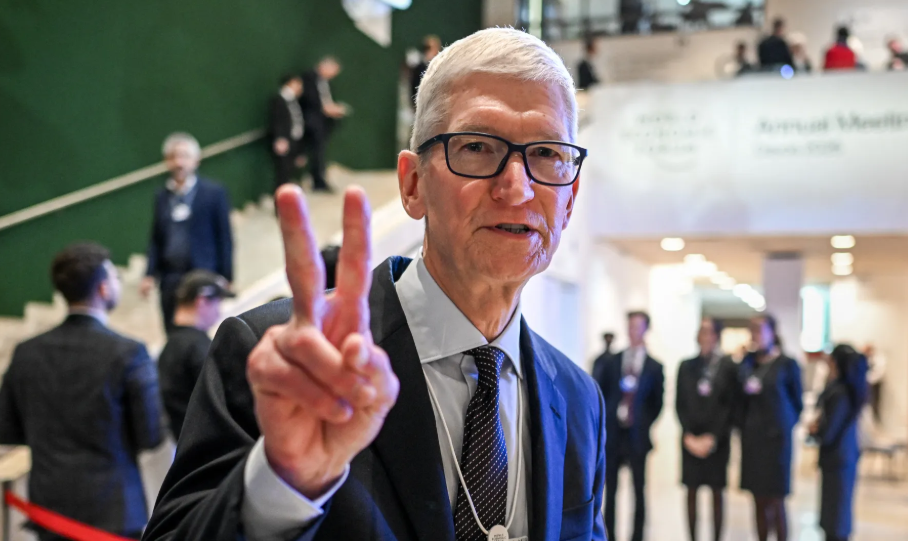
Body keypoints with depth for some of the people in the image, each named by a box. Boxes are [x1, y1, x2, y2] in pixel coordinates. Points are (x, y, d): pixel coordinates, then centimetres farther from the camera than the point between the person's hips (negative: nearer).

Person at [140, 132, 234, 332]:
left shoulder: (214, 192, -3)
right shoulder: (162, 196, 9)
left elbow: (224, 238, -4)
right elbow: (156, 239, 12)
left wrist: (226, 278, -6)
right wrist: (150, 275, 2)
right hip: (170, 279, 4)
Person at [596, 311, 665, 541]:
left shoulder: (654, 367, 3)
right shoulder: (611, 362, 5)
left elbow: (657, 403, 7)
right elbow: (600, 395, 7)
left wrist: (645, 425, 0)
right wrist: (605, 422, 0)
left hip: (637, 436, -1)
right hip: (612, 435, 1)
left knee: (639, 492, 4)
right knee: (610, 491, 7)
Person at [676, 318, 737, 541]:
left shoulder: (729, 366, -2)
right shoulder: (686, 366, 7)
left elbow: (730, 405, -5)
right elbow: (680, 404, 6)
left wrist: (712, 437, -10)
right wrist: (689, 435, -5)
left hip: (717, 439, -3)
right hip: (691, 439, 3)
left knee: (717, 492, 3)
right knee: (691, 492, 4)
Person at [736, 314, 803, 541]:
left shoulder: (787, 364, -5)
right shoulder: (748, 362, 6)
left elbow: (797, 402, 1)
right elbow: (740, 397, 10)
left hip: (776, 437, -4)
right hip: (751, 437, 4)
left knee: (775, 501, -1)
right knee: (759, 501, 9)